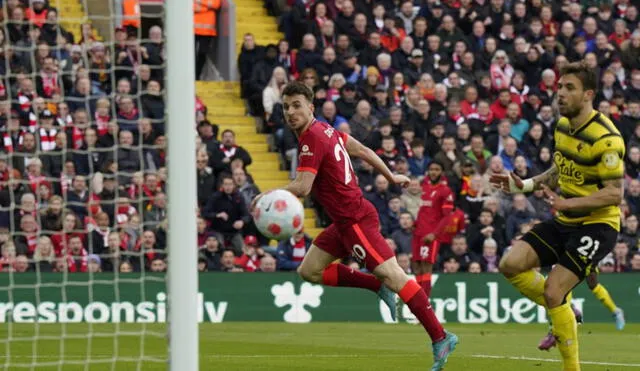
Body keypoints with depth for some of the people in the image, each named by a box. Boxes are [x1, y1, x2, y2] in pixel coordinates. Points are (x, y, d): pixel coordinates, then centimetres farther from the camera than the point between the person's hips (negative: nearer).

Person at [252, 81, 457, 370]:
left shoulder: (313, 139, -17)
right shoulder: (324, 129, 11)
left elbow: (302, 187, -26)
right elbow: (361, 150, 21)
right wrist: (391, 177, 29)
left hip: (355, 219, -10)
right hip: (345, 220, 10)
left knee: (393, 276, -13)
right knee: (309, 270, 11)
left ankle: (440, 338, -14)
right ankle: (377, 285, 14)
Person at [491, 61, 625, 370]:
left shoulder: (605, 138, -21)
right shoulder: (563, 125, 5)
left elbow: (614, 193, -24)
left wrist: (567, 203, -32)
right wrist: (525, 185, 7)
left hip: (596, 226, -8)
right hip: (564, 222, 8)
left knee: (553, 293, -17)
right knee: (511, 264, -7)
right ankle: (565, 313, 13)